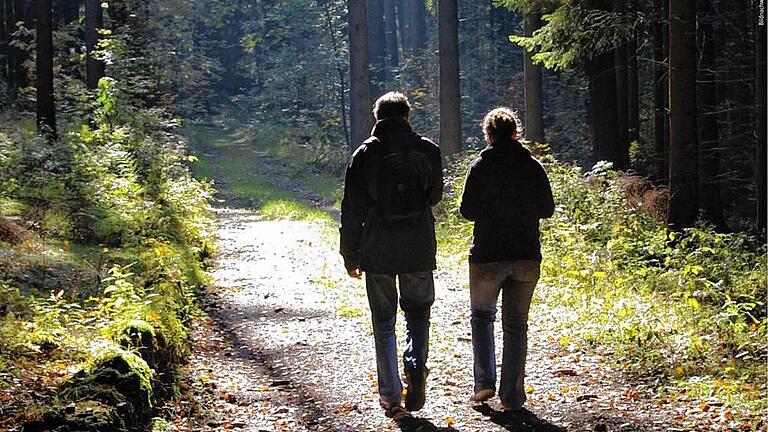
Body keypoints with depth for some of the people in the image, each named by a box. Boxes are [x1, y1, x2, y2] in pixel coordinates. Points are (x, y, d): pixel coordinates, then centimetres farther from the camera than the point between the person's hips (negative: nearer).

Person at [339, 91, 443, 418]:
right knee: (418, 314, 16)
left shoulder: (365, 154, -2)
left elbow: (351, 210, -1)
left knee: (383, 323, 9)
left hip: (377, 253, 0)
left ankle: (390, 395, 8)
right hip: (419, 251, 0)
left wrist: (351, 256, 6)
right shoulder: (428, 150, -1)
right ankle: (416, 366, -11)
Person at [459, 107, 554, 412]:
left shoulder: (481, 166, -7)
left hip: (487, 255, -2)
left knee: (482, 315, 18)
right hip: (527, 256, 2)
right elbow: (547, 209, 5)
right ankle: (512, 396, 7)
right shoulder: (533, 167, 0)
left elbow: (467, 210, -7)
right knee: (516, 324, 9)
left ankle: (484, 382, 7)